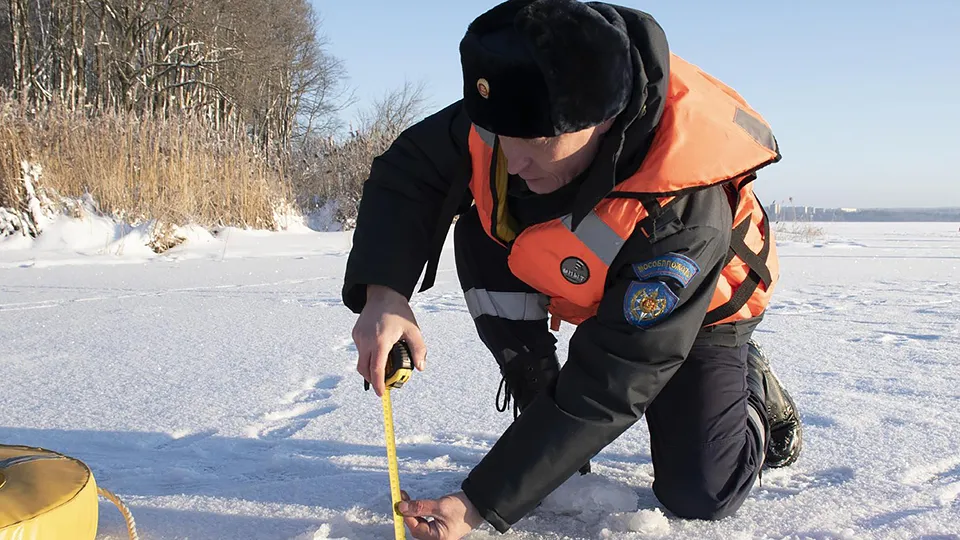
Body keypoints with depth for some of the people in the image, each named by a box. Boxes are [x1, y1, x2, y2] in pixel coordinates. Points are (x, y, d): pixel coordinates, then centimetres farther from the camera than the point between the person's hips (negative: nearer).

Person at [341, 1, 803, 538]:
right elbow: (407, 173, -17)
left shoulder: (682, 216, -43)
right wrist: (383, 291, -36)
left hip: (698, 308, -4)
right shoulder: (515, 105, -30)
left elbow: (606, 388, -39)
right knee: (479, 234, -23)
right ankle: (539, 404, -6)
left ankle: (754, 391, 18)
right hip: (574, 285, 5)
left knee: (700, 496, -15)